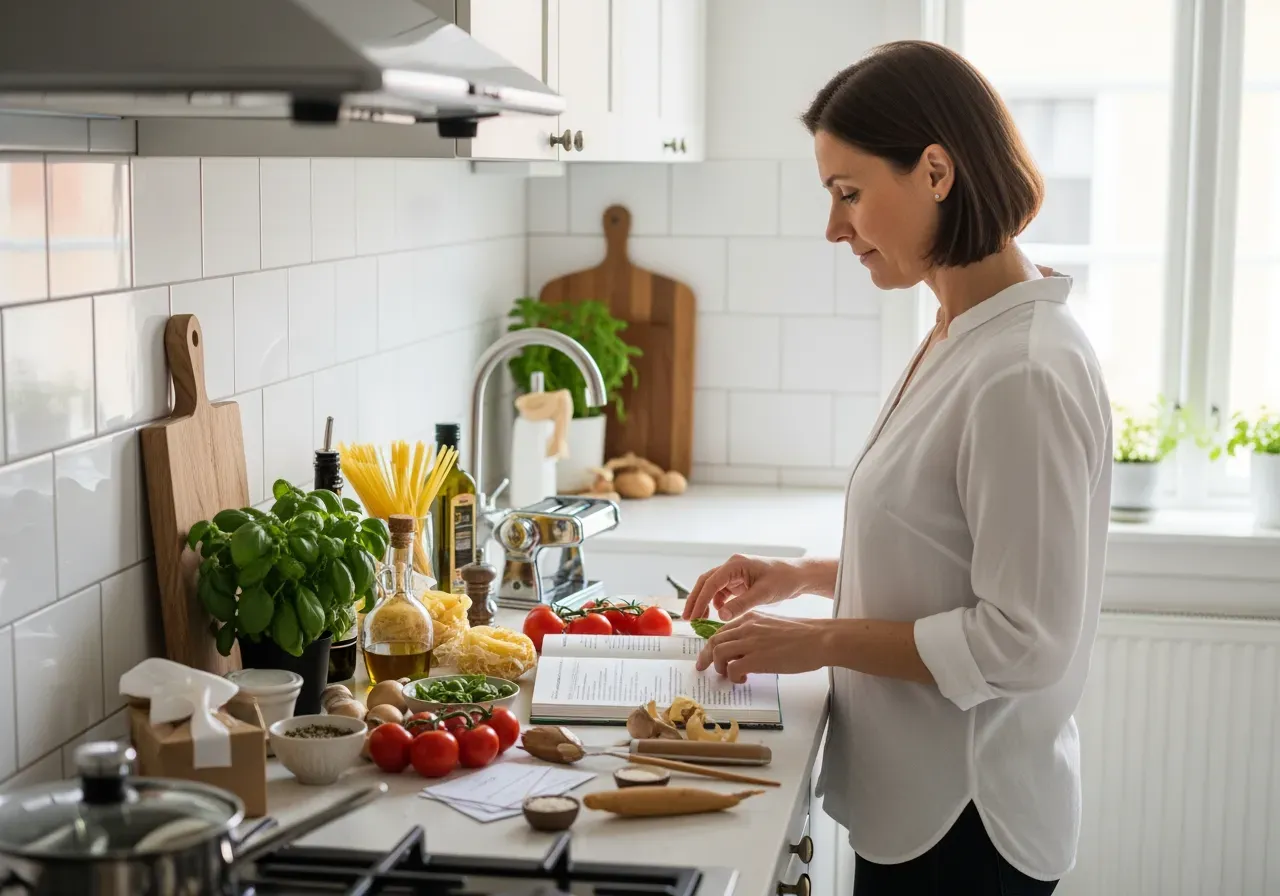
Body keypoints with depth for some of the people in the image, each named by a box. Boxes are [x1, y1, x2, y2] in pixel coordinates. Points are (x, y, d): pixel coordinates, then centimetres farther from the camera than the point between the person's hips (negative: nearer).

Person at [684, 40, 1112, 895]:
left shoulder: (1026, 373, -23)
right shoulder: (962, 338, 6)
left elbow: (1023, 640, -22)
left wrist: (822, 641, -16)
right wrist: (804, 575, 6)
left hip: (964, 825, -8)